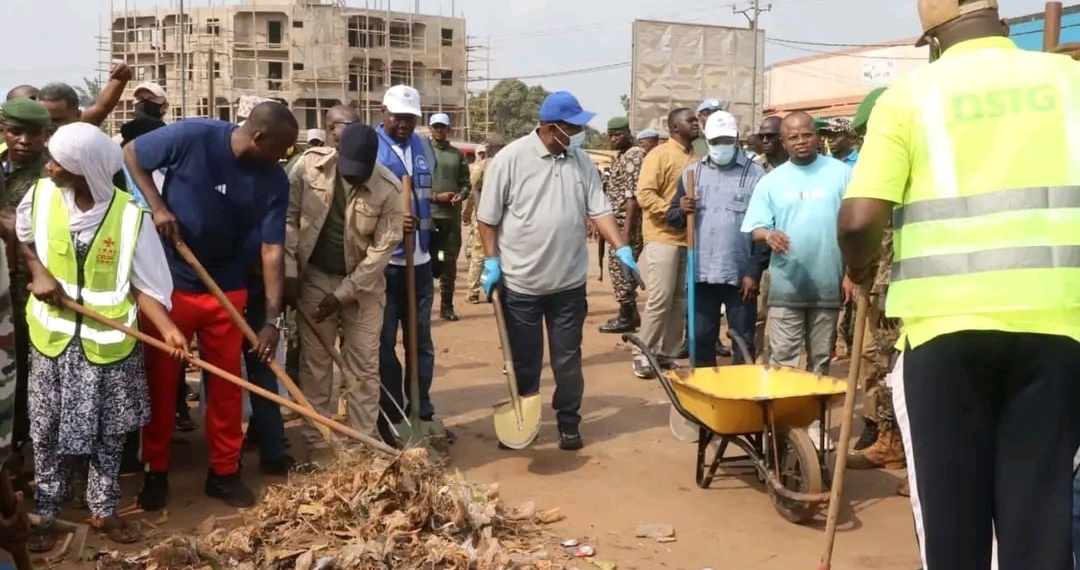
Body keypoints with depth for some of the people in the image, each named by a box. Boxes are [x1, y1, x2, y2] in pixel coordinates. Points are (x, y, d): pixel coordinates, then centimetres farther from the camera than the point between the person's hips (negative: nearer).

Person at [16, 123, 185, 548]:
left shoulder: (130, 215, -15)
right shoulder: (41, 196, -8)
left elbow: (144, 284, -11)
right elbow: (19, 238, 13)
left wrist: (167, 328, -25)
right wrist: (38, 272, -6)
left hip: (110, 342, -1)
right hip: (53, 336, 2)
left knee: (110, 432, 12)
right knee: (46, 431, 12)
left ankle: (103, 510, 30)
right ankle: (45, 514, 29)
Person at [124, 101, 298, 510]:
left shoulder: (275, 181, -10)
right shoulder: (191, 137, -18)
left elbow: (273, 249, -10)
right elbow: (130, 155, -4)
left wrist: (273, 318, -14)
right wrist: (157, 206, -18)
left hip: (227, 289, 3)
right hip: (167, 282, -2)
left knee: (227, 382, 8)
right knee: (160, 380, 8)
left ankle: (224, 471, 24)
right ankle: (155, 472, 24)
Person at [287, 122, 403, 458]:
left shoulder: (389, 188, -18)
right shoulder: (310, 164, -12)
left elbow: (383, 247, -15)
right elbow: (289, 216, -4)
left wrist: (344, 293, -15)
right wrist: (289, 270, -8)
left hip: (363, 283, -1)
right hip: (314, 277, 1)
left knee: (364, 366, 5)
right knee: (315, 363, 7)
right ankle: (318, 440, 19)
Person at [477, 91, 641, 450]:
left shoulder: (582, 161, 2)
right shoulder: (511, 158, -10)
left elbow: (599, 210, 1)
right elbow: (488, 217, -5)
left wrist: (622, 249, -11)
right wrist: (491, 261, -8)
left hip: (569, 281, 3)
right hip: (520, 281, -3)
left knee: (567, 357, 11)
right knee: (523, 360, 10)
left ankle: (568, 422, 24)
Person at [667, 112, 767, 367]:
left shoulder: (755, 174, -2)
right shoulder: (692, 172, 8)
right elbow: (673, 218, 11)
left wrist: (755, 272, -8)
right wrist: (681, 211, -13)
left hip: (740, 274, -3)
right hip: (701, 273, 3)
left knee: (744, 341, 7)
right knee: (700, 338, 11)